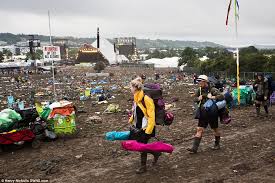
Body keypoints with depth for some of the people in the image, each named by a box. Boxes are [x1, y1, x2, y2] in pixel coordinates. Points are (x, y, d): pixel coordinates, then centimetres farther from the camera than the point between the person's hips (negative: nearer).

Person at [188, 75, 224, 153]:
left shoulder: (212, 90, -12)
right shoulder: (200, 90, 6)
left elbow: (221, 96, -22)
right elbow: (195, 98, 16)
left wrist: (212, 97, -31)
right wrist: (198, 98, -5)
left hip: (212, 113, -5)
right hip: (203, 114, 5)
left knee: (215, 129, 14)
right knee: (199, 130, -1)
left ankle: (217, 144, 36)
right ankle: (194, 148, -3)